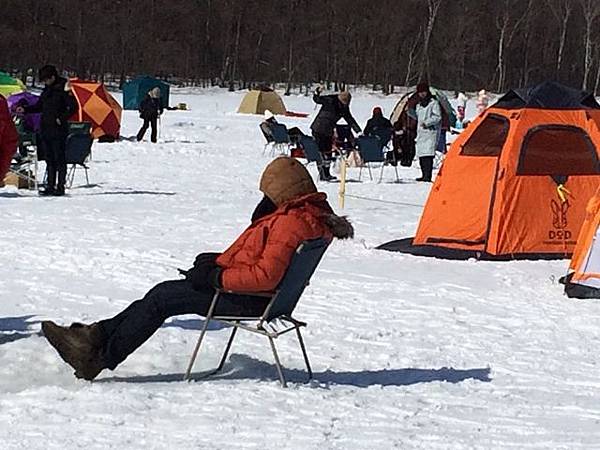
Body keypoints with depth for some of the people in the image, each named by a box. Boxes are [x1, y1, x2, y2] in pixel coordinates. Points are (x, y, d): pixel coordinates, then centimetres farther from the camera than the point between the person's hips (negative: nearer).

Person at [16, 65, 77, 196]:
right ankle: (50, 186, 14)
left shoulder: (62, 90, -11)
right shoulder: (47, 89, 13)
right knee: (49, 159, 10)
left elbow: (73, 107, -14)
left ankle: (60, 187, 0)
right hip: (46, 130, 8)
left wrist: (62, 119, -17)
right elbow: (39, 106, 22)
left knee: (60, 159, -3)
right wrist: (25, 109, 11)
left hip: (58, 131, -8)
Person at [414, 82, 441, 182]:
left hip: (430, 132, -8)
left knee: (428, 154, -18)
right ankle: (424, 175, 13)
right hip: (421, 132, 8)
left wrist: (427, 123, -14)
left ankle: (427, 176, -23)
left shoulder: (434, 103, -2)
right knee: (421, 155, 5)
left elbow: (437, 117, -8)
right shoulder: (419, 105, 22)